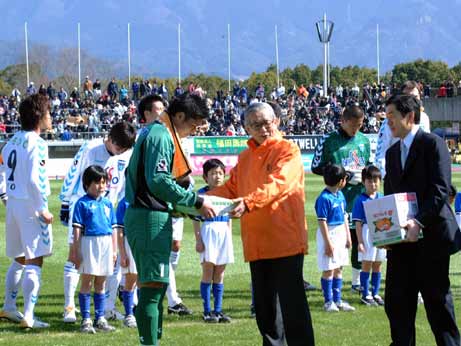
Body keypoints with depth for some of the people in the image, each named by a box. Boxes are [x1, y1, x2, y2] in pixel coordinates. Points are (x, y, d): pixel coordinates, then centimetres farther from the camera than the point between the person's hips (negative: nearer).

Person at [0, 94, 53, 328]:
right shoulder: (37, 144, -16)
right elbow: (33, 180, -22)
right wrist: (43, 210, -17)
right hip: (30, 206, -8)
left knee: (19, 259, 21)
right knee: (34, 262, -5)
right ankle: (28, 316, -9)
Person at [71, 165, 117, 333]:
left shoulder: (107, 204, 12)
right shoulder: (82, 203, -4)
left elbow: (113, 228, 15)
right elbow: (77, 229, -6)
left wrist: (114, 250, 12)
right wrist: (76, 251, -10)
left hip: (106, 244, 5)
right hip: (89, 243, -5)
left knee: (100, 283, 11)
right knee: (87, 281, -1)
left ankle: (100, 319, 17)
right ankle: (86, 320, 2)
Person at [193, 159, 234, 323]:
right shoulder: (202, 193, -2)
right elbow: (196, 218, -4)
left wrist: (229, 238, 13)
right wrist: (198, 239, -10)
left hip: (224, 233, 5)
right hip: (208, 231, -5)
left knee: (219, 273, 7)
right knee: (208, 270, -5)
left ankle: (218, 310, 10)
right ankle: (207, 311, -2)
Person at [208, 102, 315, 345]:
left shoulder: (288, 151, -5)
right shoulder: (245, 157, 18)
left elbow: (276, 183, -21)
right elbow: (231, 188, 16)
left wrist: (248, 203, -36)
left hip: (285, 241, -7)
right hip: (256, 242, 7)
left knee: (292, 303, -7)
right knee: (264, 306, 11)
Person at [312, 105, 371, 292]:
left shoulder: (363, 140, 12)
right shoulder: (328, 141, -3)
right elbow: (316, 167, -3)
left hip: (360, 196, 5)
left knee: (359, 238, 8)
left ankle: (357, 281, 18)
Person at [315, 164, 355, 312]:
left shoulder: (340, 195, 8)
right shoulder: (324, 198, -18)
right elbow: (322, 222, -19)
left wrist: (348, 236, 16)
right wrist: (328, 242, -20)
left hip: (340, 234, 9)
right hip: (329, 234, -8)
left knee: (338, 269, 13)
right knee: (328, 270, -1)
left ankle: (338, 300, 21)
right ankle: (328, 302, 6)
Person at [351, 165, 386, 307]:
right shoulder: (360, 200, -6)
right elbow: (358, 223, -8)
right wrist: (360, 241, -12)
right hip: (367, 234, -4)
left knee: (377, 265, 11)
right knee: (366, 264, 1)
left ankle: (375, 294, 19)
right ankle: (365, 295, 6)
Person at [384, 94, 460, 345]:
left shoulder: (433, 144, -6)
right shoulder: (392, 153, 18)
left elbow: (440, 190, -15)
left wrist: (418, 222, -26)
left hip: (430, 237, -7)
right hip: (401, 240, 7)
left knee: (437, 301, 0)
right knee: (396, 303, 4)